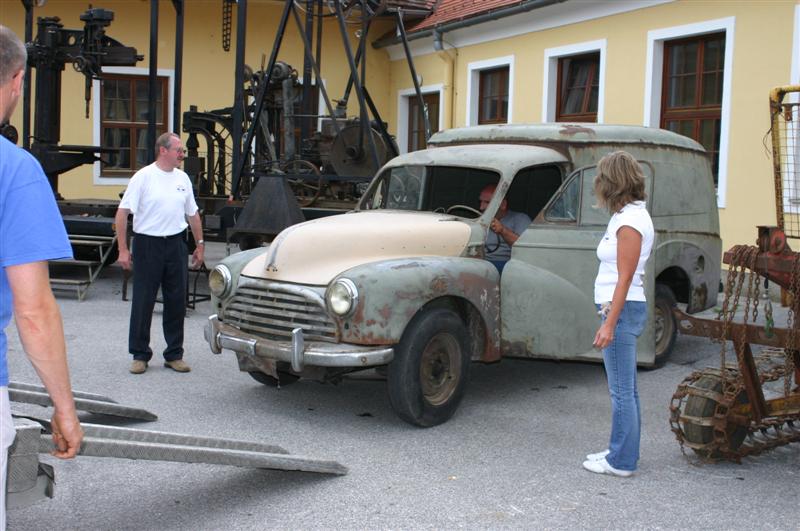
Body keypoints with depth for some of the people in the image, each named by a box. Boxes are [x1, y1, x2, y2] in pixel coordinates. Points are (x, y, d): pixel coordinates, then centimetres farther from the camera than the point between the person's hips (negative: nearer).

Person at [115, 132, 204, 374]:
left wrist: (200, 245, 15)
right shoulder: (143, 177, -7)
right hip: (147, 245, -5)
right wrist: (123, 249, -14)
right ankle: (140, 355, 12)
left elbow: (193, 214, 19)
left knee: (176, 302, 8)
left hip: (176, 245, 5)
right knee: (143, 303, 2)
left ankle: (174, 355, 17)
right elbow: (122, 213, -10)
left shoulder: (183, 178, 10)